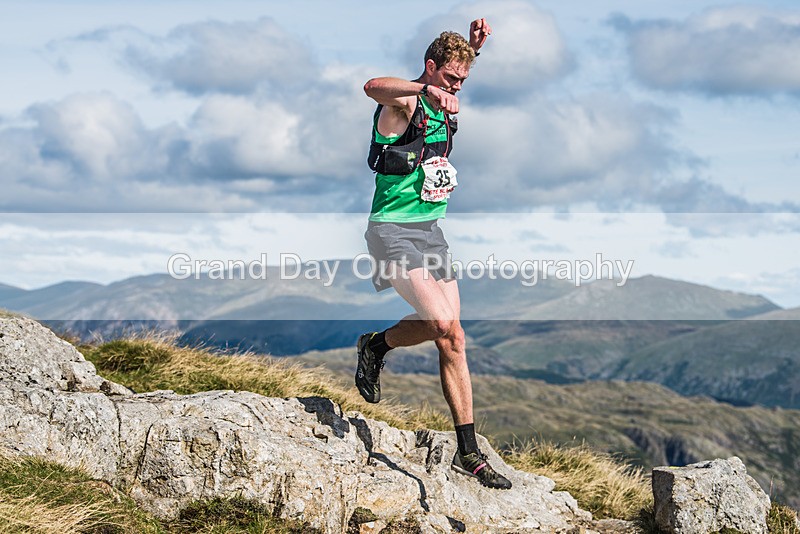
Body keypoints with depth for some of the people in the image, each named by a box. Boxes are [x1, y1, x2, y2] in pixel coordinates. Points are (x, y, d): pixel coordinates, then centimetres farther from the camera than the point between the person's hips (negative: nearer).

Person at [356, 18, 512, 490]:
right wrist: (427, 90, -53)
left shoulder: (446, 104, 11)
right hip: (393, 228, -8)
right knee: (440, 322, -20)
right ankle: (376, 346, 8)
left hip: (431, 230, 8)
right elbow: (373, 87, -38)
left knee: (452, 337, 4)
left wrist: (475, 44, 11)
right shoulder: (403, 102, -13)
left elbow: (458, 70, 33)